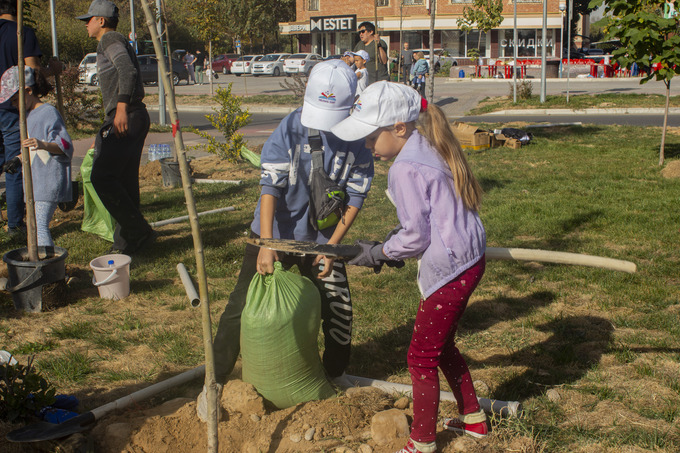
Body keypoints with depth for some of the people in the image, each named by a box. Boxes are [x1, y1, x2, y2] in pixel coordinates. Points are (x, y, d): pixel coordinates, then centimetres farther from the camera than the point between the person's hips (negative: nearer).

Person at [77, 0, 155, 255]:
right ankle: (126, 243, 12)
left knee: (102, 177, -13)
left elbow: (127, 70, -21)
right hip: (133, 118, 10)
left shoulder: (110, 39, -2)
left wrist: (121, 107, -30)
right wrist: (103, 135, 31)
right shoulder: (119, 43, 28)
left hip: (125, 118, -10)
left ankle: (139, 232, -12)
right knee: (125, 183, 9)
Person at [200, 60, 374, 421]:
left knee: (339, 310, 5)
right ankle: (214, 384, 11)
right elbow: (270, 187, -22)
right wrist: (267, 246, -30)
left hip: (321, 238, 2)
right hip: (275, 234, -2)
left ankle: (336, 375, 33)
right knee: (242, 308, -4)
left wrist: (331, 247, -13)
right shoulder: (289, 130, -18)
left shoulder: (356, 141, -12)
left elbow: (355, 198, -7)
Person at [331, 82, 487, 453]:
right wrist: (395, 239, 10)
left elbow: (415, 237, -19)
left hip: (448, 270, -10)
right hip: (469, 258, 10)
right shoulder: (430, 147, 9)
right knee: (441, 346, 24)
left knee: (422, 357, 5)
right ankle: (473, 418, 39)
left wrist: (379, 252, -3)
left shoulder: (405, 169, -21)